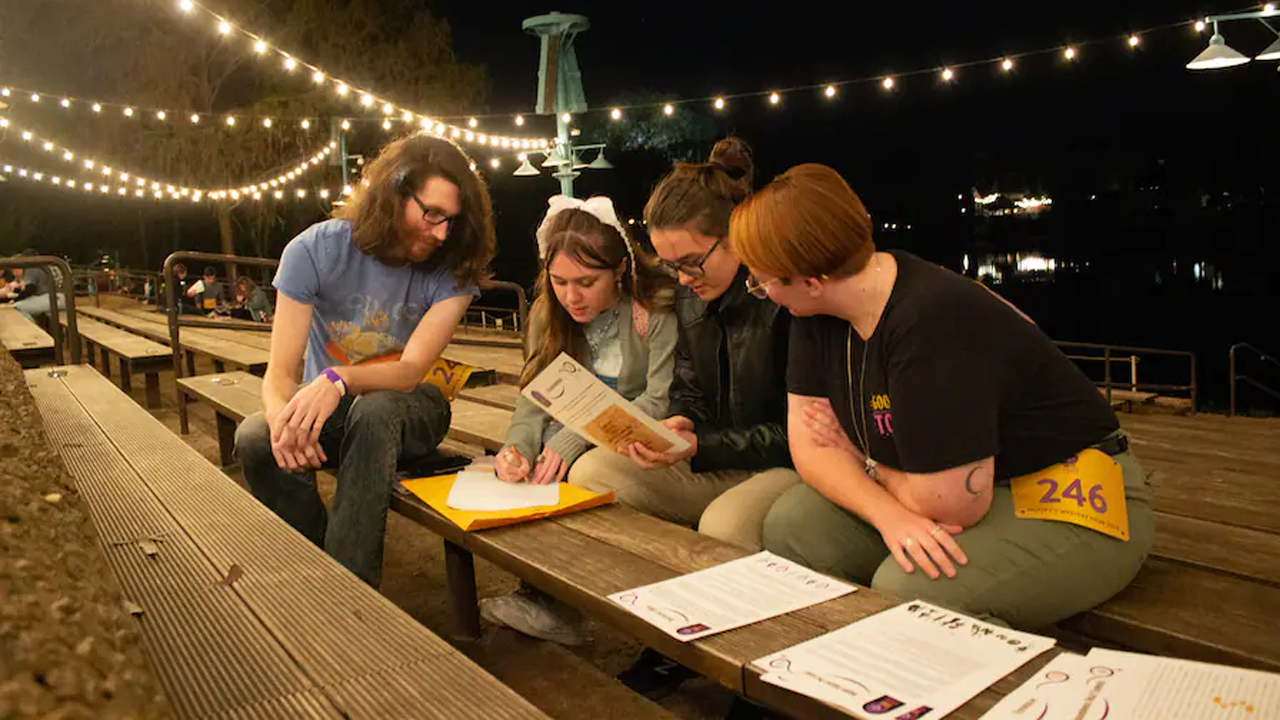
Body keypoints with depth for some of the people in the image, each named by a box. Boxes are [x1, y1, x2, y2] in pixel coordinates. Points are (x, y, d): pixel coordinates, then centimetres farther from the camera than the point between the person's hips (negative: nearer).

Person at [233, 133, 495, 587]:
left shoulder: (452, 269, -14)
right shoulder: (315, 251, -13)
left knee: (375, 411, -36)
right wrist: (282, 417, -41)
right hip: (325, 402, 2)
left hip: (405, 407, -1)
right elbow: (280, 372, -16)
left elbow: (410, 371, -22)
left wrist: (339, 380, -43)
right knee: (255, 439, -29)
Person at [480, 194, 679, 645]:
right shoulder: (549, 314, 1)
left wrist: (575, 438, -27)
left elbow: (660, 404, -22)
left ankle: (554, 603, -13)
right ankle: (544, 590, -7)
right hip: (583, 436, 7)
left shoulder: (658, 309, -18)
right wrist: (517, 445, -24)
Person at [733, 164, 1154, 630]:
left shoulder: (931, 324, -31)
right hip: (947, 485, 8)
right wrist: (890, 515, -24)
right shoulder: (816, 313, -5)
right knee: (790, 525, -10)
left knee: (907, 588, -32)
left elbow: (953, 503, -29)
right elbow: (809, 442, -7)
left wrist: (861, 458, -10)